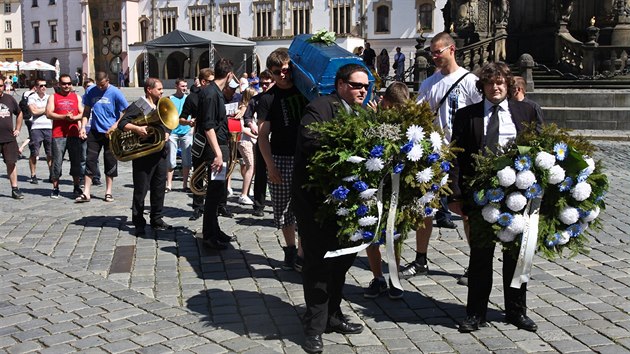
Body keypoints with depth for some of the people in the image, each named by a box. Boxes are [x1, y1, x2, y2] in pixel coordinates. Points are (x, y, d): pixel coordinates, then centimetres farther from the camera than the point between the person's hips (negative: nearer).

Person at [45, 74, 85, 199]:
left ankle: (76, 187, 14)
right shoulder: (53, 97, 9)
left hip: (74, 134, 2)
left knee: (76, 162, 4)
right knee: (57, 162, -1)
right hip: (58, 135, -2)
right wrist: (64, 117, -14)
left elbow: (82, 113, 8)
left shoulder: (76, 97, 15)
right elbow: (49, 113, -2)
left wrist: (74, 117, -12)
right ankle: (55, 188, 7)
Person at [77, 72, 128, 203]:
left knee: (110, 162, 4)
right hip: (95, 132, 3)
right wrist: (83, 127, 0)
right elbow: (86, 111, 12)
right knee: (90, 160, 0)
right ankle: (86, 193, 4)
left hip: (110, 133, -3)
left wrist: (114, 126, -16)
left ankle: (108, 192, 16)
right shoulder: (91, 92, 4)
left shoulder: (115, 93, -7)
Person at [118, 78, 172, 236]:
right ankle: (139, 223, 8)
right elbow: (122, 123, -13)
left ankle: (156, 219, 23)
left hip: (160, 153, 7)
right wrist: (137, 129, -29)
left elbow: (167, 125, 24)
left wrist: (166, 133, 3)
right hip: (143, 155, -7)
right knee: (141, 189, 0)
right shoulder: (138, 106, -6)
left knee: (159, 188, 11)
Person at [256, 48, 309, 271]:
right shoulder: (268, 98, -1)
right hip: (281, 158, -1)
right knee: (283, 208, 8)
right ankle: (290, 249, 24)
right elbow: (263, 135, -4)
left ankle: (302, 254, 5)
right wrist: (270, 165, -13)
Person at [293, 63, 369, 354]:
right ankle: (315, 327, 12)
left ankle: (332, 316, 32)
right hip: (316, 197, -8)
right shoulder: (321, 107, -11)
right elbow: (310, 140, -26)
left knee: (342, 258, 16)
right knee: (318, 261, 0)